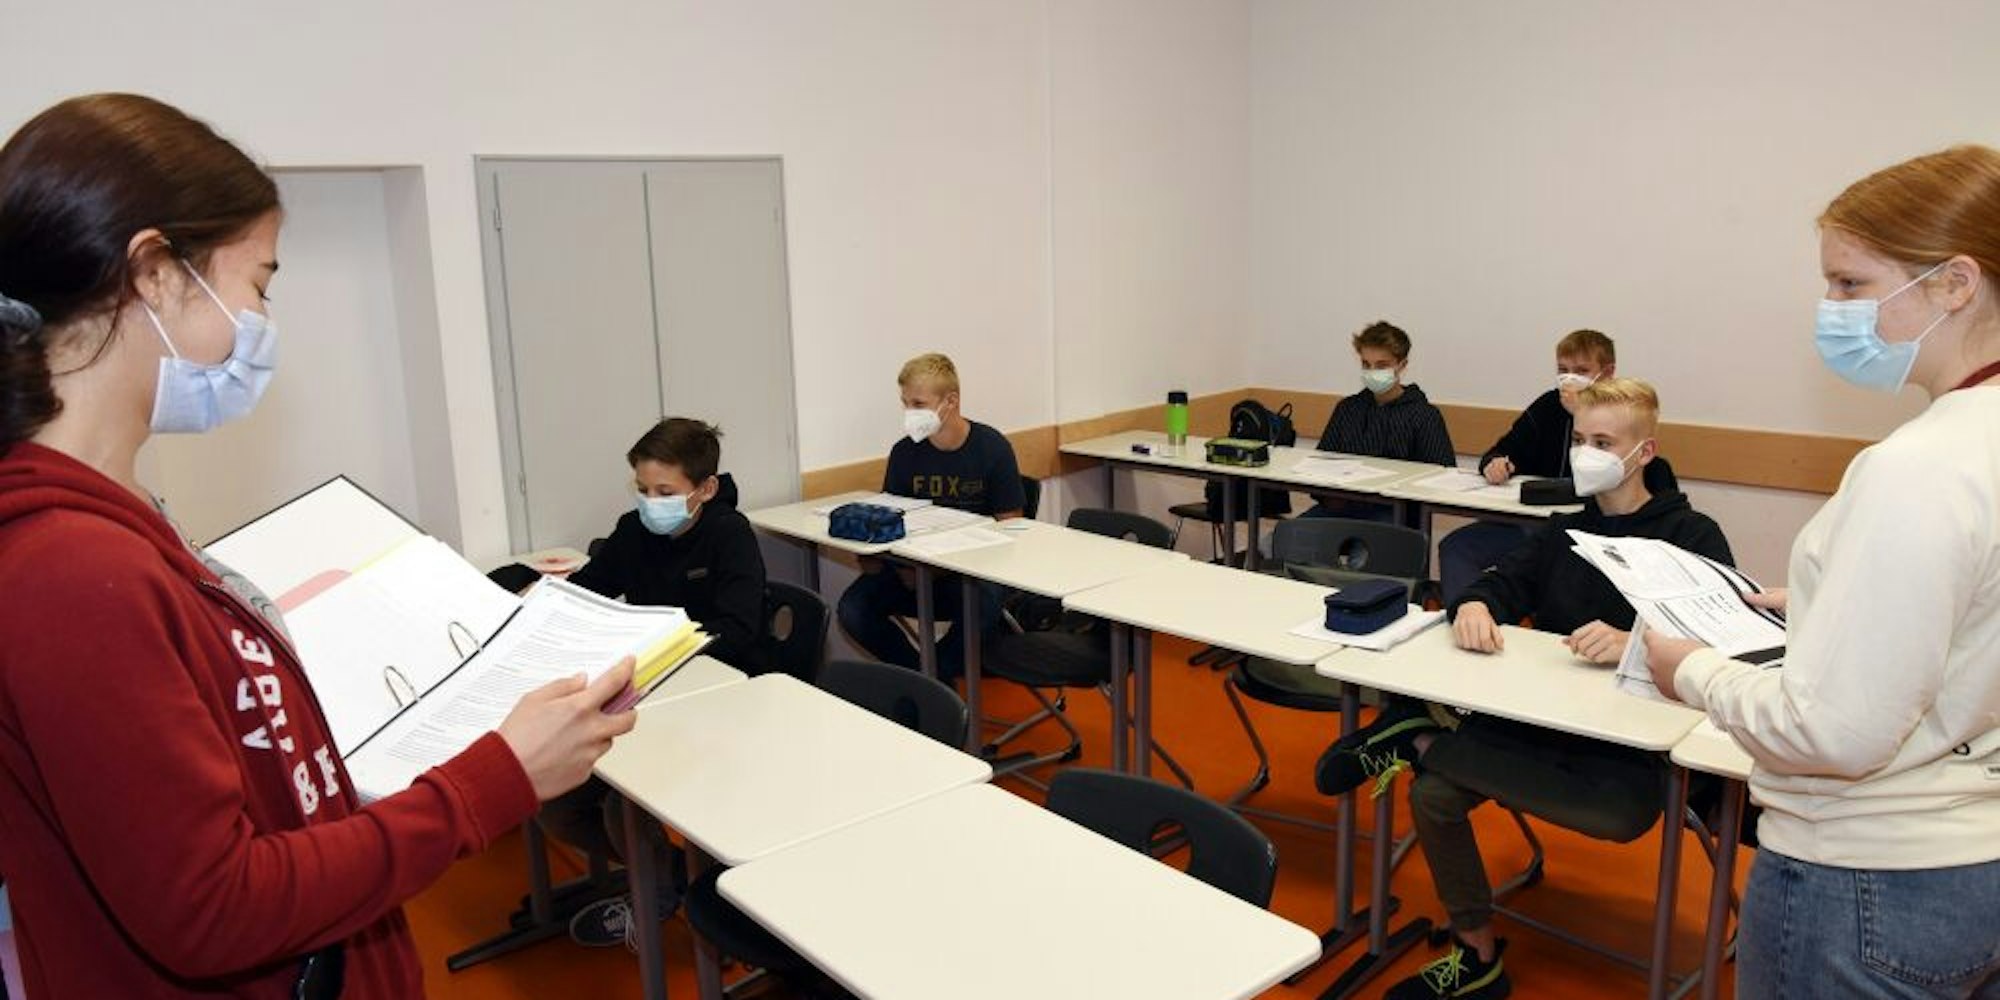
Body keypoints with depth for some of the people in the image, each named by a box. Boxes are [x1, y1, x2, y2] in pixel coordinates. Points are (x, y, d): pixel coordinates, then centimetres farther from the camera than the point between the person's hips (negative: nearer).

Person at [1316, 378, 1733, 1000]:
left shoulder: (1694, 536, -1)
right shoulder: (1565, 530, 16)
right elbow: (1505, 583, 5)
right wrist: (1475, 605, -20)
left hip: (1635, 737, -4)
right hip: (1541, 719, 4)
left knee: (1620, 814, -37)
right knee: (1433, 794, -17)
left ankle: (1421, 740, -21)